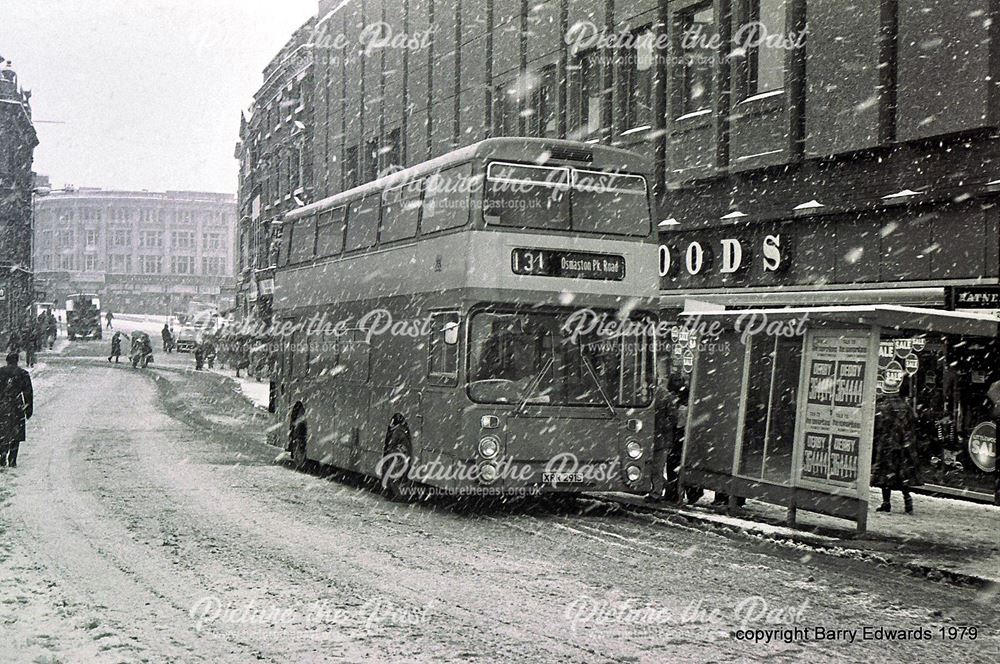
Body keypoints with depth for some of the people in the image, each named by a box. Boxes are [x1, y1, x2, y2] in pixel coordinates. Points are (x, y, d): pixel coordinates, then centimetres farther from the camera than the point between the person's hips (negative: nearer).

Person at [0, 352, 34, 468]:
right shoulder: (23, 374, -1)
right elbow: (28, 393, -1)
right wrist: (29, 409, 6)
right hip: (17, 409, -1)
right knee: (15, 435, 5)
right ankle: (12, 461, 3)